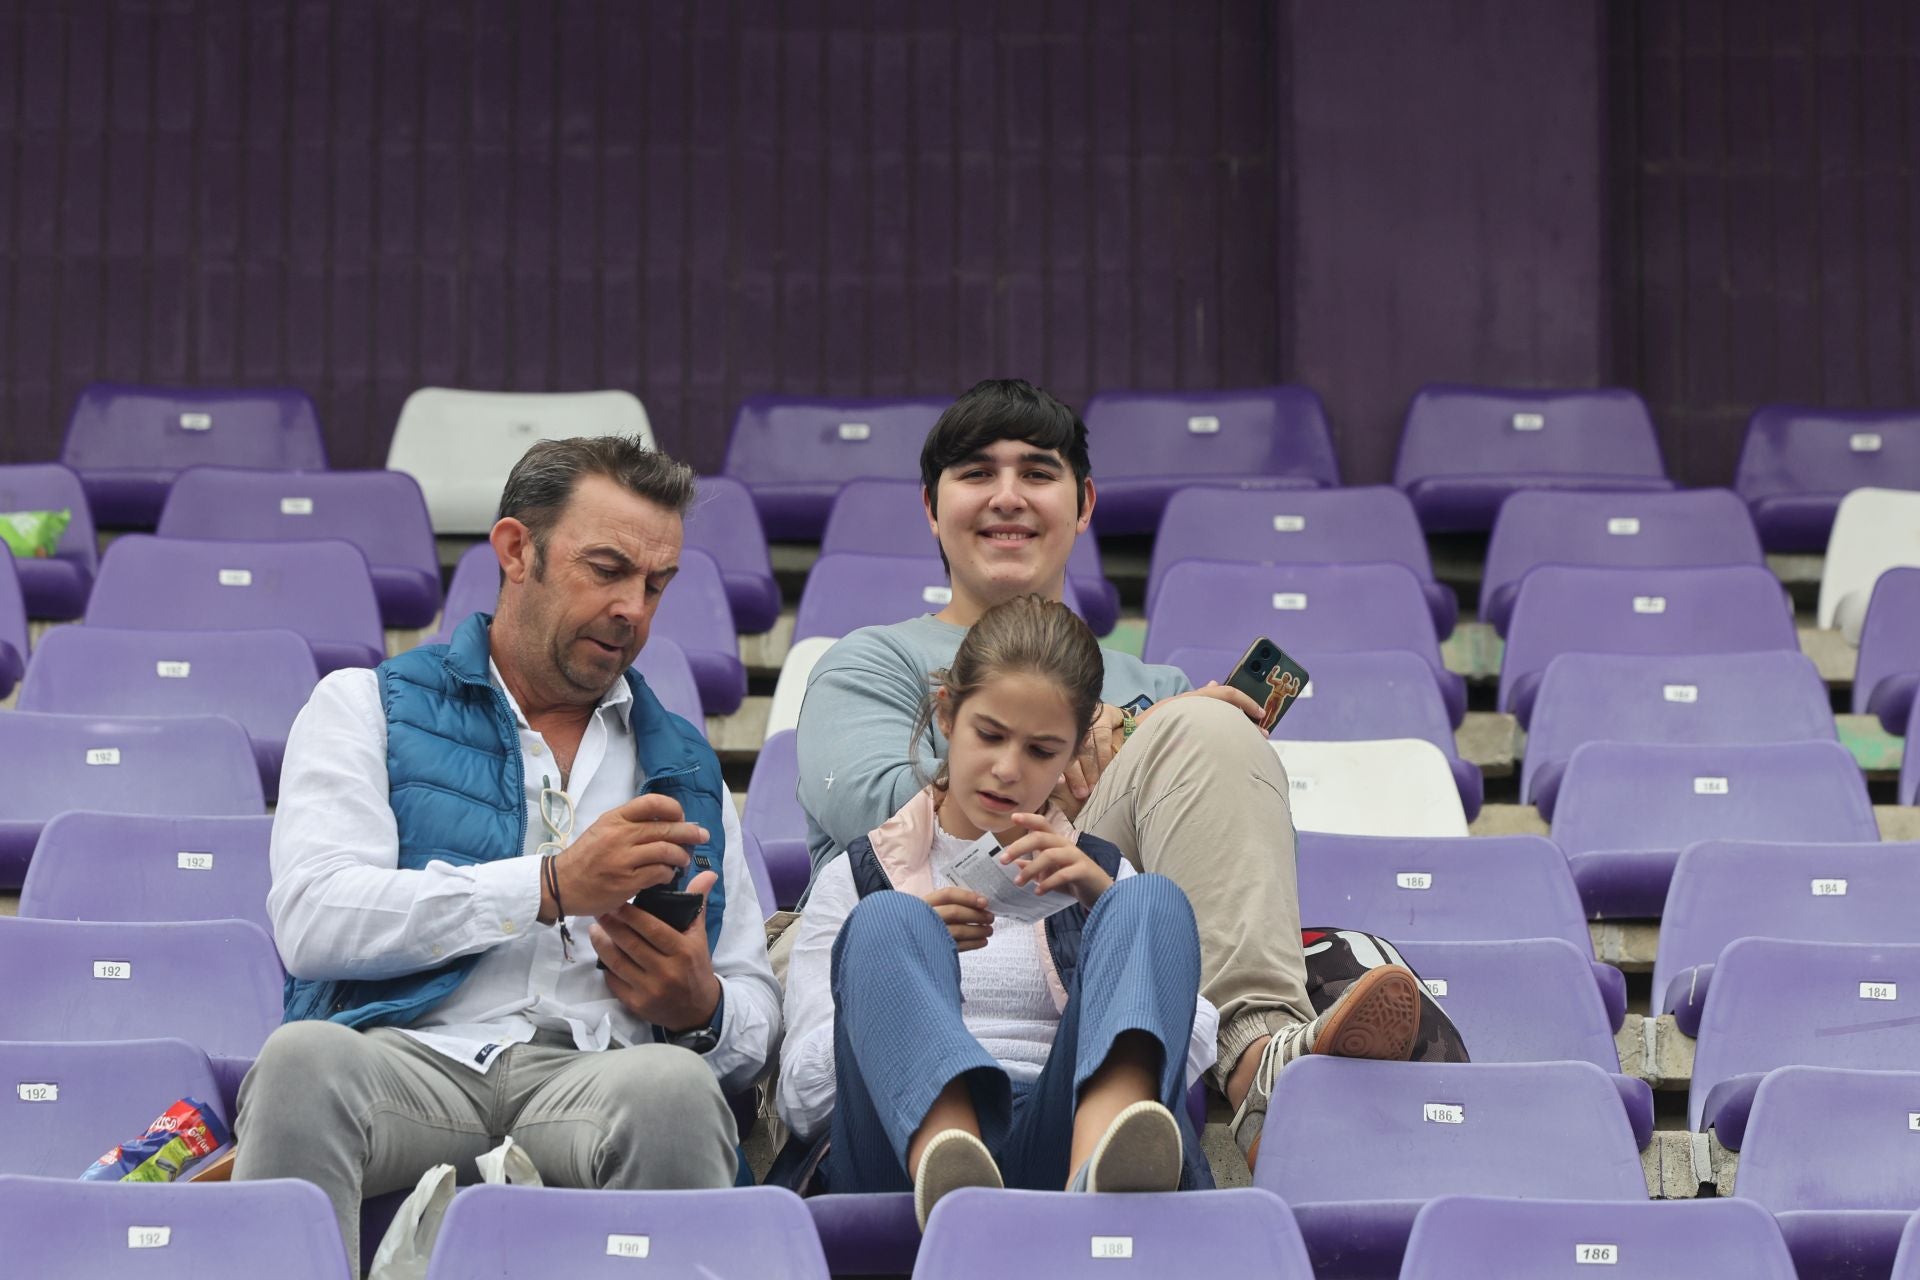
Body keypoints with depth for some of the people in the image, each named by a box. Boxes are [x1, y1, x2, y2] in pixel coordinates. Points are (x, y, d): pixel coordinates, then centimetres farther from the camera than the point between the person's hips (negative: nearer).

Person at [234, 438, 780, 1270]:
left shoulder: (685, 766, 29)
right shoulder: (369, 706, 18)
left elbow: (757, 1011, 26)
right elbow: (312, 921, -1)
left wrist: (702, 1009, -1)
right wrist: (552, 886, -8)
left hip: (592, 1076, 2)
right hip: (414, 1055, -2)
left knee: (674, 1087, -35)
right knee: (305, 1059, -37)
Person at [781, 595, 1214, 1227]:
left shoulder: (1100, 872, 28)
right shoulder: (854, 877, 24)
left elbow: (1195, 1057, 11)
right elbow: (802, 1101, 12)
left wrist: (1114, 905, -1)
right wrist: (899, 957, -2)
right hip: (916, 1143, -1)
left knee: (1155, 902, -22)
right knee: (885, 921, -27)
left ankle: (1102, 1163, -56)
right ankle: (948, 1167, -60)